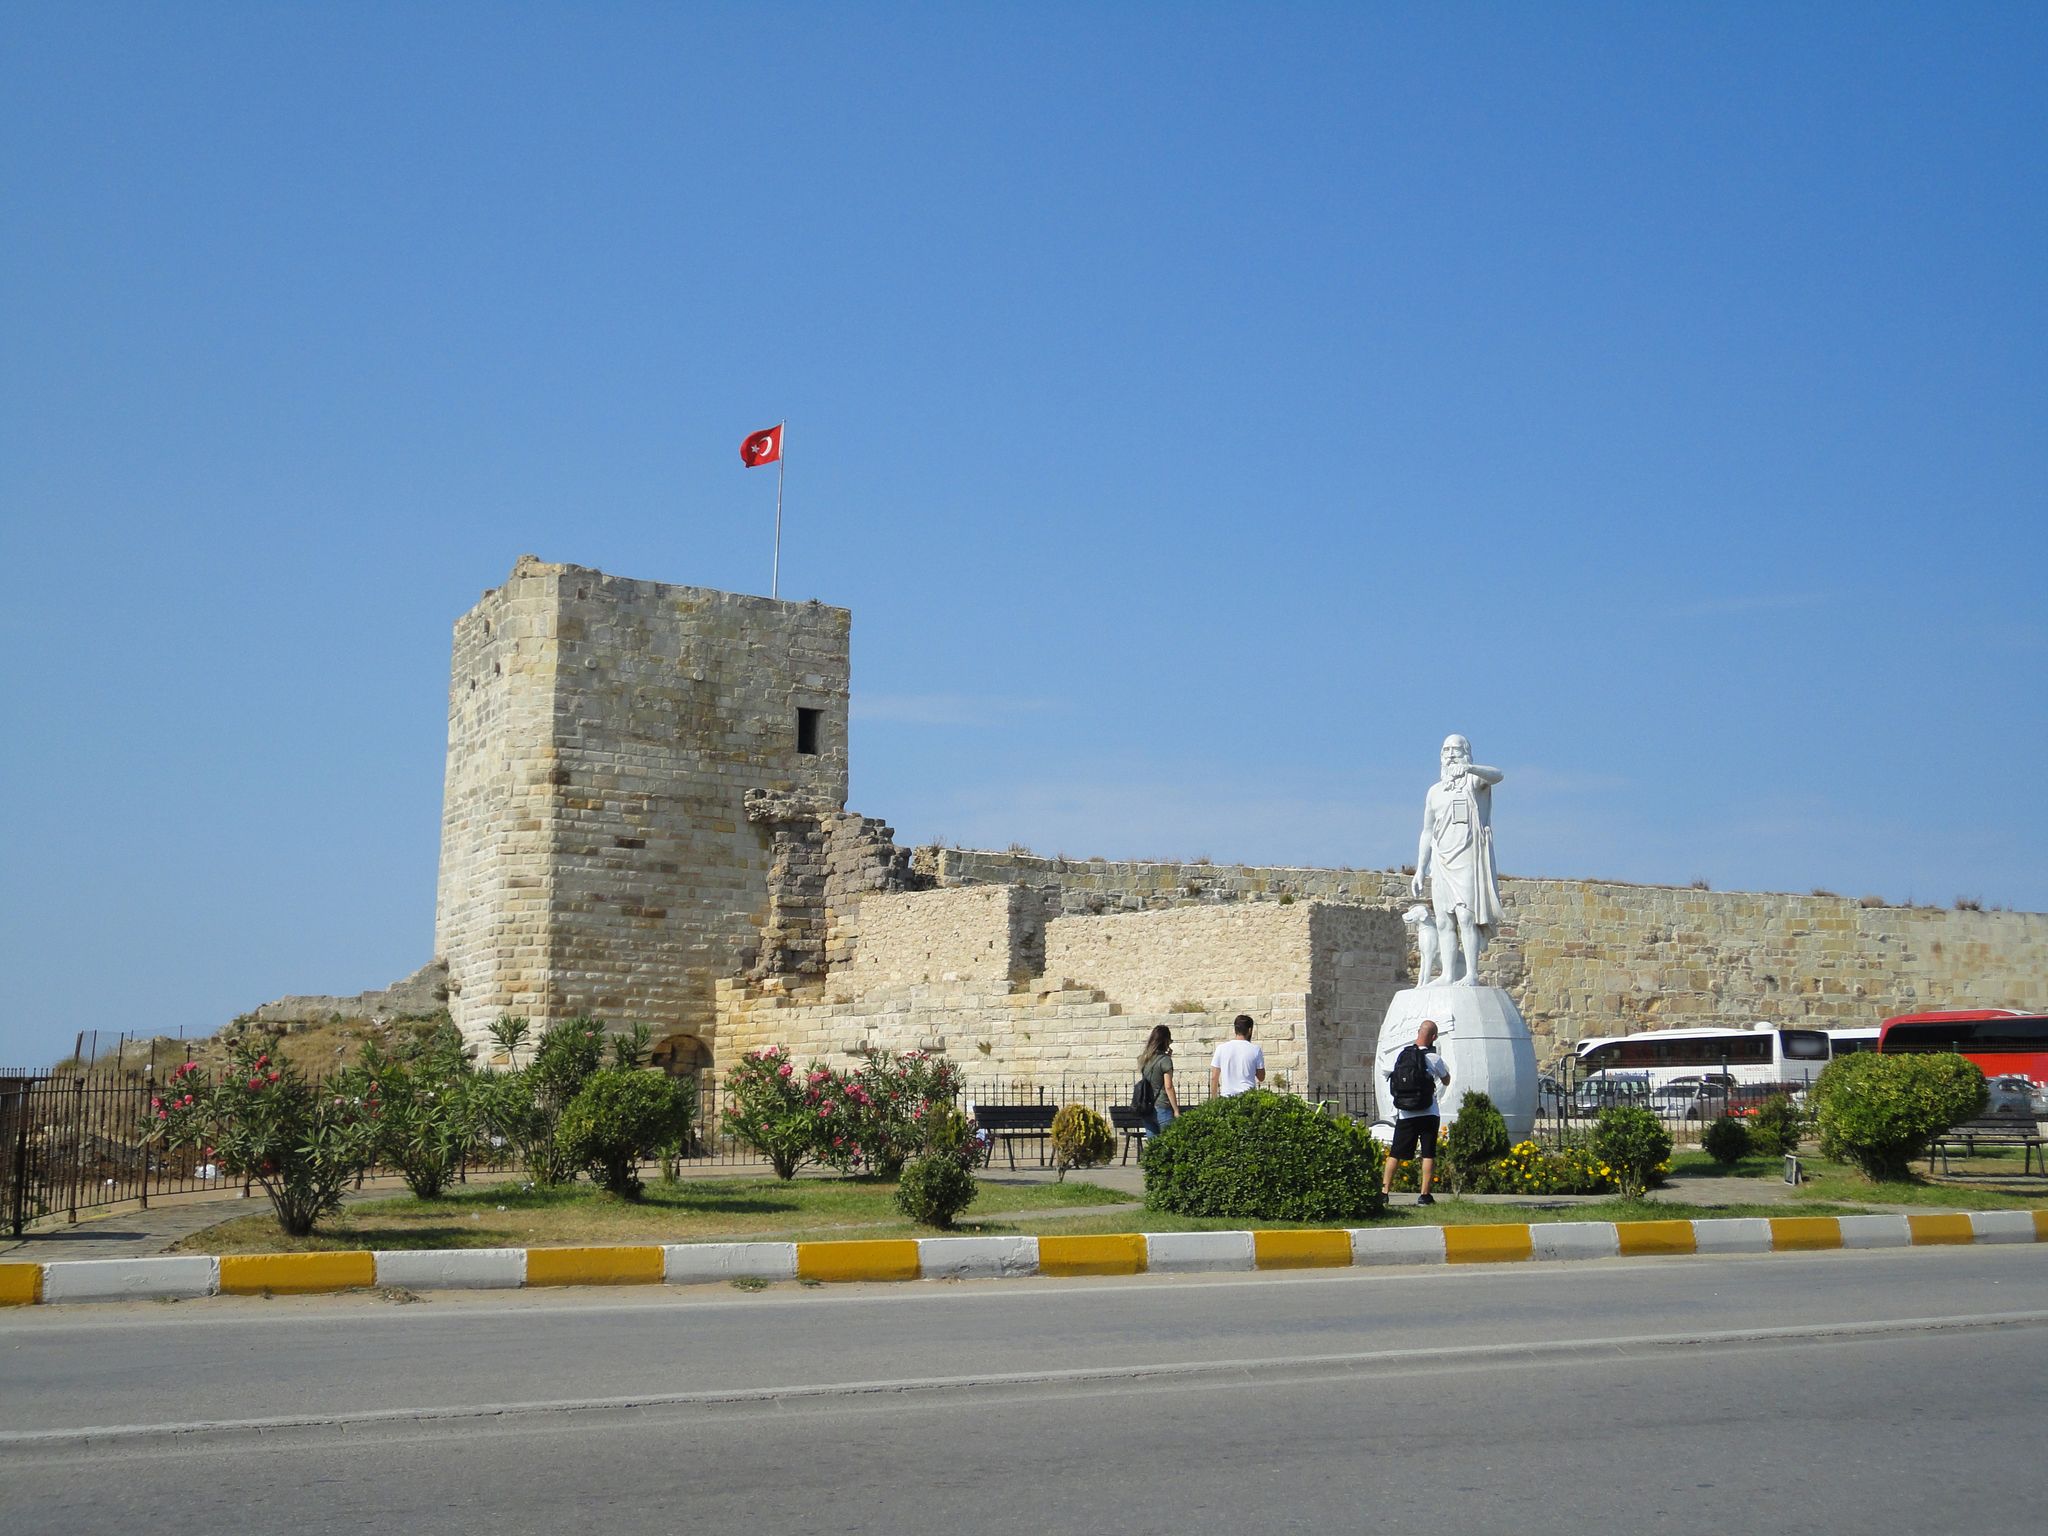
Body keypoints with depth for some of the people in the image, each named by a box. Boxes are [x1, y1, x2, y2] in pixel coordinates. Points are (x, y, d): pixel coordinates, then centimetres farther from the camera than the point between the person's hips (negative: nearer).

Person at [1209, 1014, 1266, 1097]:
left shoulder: (1221, 1048, 1)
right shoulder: (1255, 1050, -2)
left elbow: (1214, 1078, 4)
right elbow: (1261, 1078, 6)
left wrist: (1214, 1100, 12)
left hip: (1226, 1098, 1)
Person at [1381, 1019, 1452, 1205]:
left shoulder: (1402, 1053, 1)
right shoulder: (1433, 1058, -9)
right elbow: (1446, 1081, 8)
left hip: (1405, 1114, 3)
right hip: (1429, 1114, -3)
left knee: (1395, 1154, 6)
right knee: (1428, 1155, 3)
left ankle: (1384, 1191, 0)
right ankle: (1425, 1195, 0)